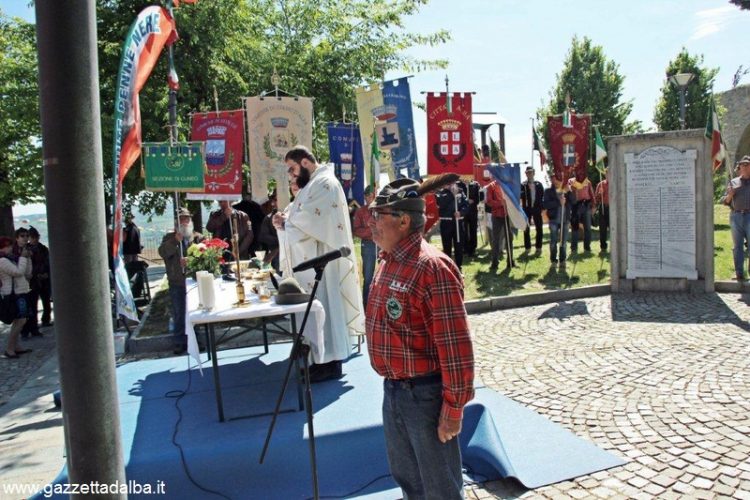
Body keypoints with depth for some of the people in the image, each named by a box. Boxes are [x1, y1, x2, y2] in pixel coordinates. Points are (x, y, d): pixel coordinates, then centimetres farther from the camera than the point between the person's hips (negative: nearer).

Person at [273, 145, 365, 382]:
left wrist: (285, 223, -7)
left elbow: (310, 220, -21)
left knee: (323, 305, -5)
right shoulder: (314, 183, 18)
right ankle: (323, 356, 20)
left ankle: (331, 362, 3)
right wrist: (286, 219, -2)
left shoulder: (324, 183, -13)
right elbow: (305, 217, 17)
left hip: (322, 260, -10)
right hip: (313, 259, 10)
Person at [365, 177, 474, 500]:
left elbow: (455, 345, -23)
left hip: (424, 394, -9)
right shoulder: (388, 262, 7)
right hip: (392, 389, 9)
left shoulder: (432, 267, -23)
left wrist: (453, 408, -19)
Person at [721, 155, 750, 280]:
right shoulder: (733, 182, 14)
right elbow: (725, 201, 13)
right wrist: (730, 195, -8)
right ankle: (739, 273, 8)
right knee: (738, 246, 4)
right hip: (736, 217, 2)